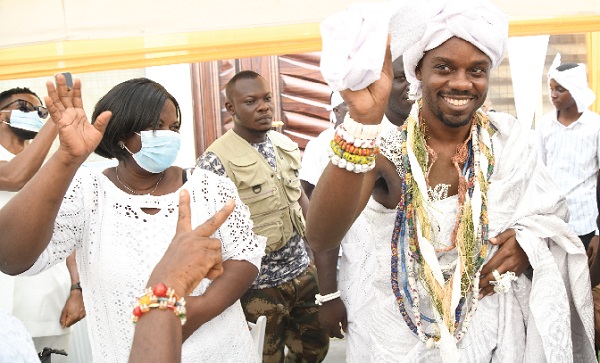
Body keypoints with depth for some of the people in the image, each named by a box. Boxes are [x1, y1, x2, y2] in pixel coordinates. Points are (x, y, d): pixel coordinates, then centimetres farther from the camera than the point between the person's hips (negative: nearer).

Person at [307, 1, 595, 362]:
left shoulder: (510, 140, -9)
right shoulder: (388, 152, -19)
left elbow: (551, 215, 6)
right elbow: (322, 238, -37)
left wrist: (528, 243, -18)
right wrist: (362, 120, -48)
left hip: (499, 330, 2)